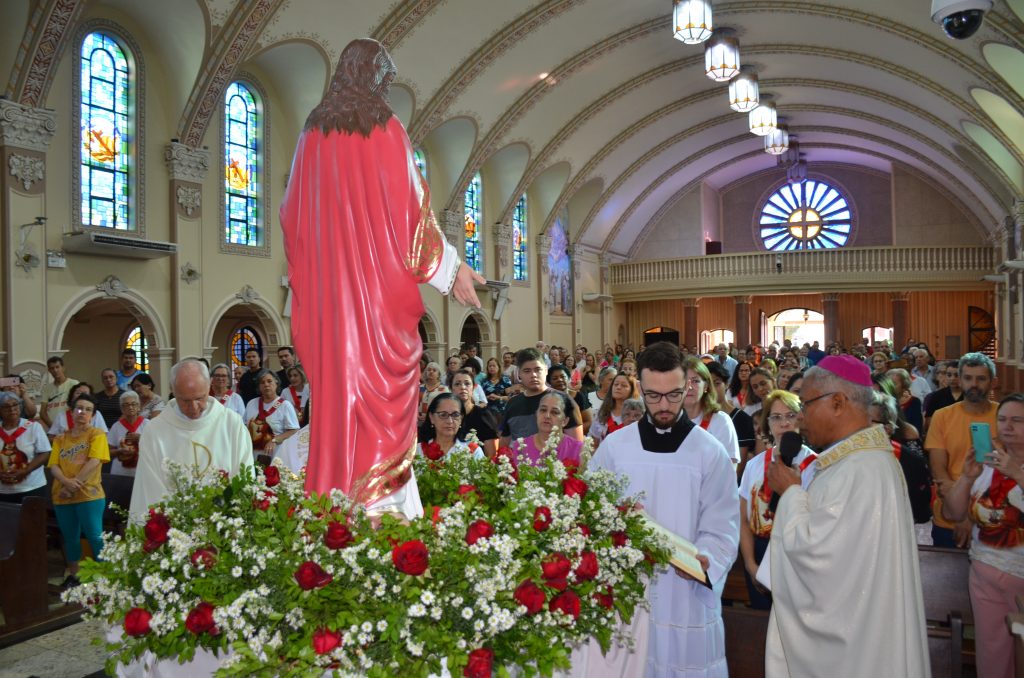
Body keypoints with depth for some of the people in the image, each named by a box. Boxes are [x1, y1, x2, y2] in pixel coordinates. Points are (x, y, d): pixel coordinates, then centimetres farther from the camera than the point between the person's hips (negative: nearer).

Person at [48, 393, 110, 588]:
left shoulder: (96, 434, -2)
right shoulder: (60, 438, 12)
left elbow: (94, 461, -14)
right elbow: (53, 465, 2)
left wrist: (76, 483, -19)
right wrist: (67, 482, -17)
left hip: (89, 494, -5)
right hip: (62, 496, 5)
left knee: (94, 536, -4)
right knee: (70, 537, 14)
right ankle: (73, 575, 28)